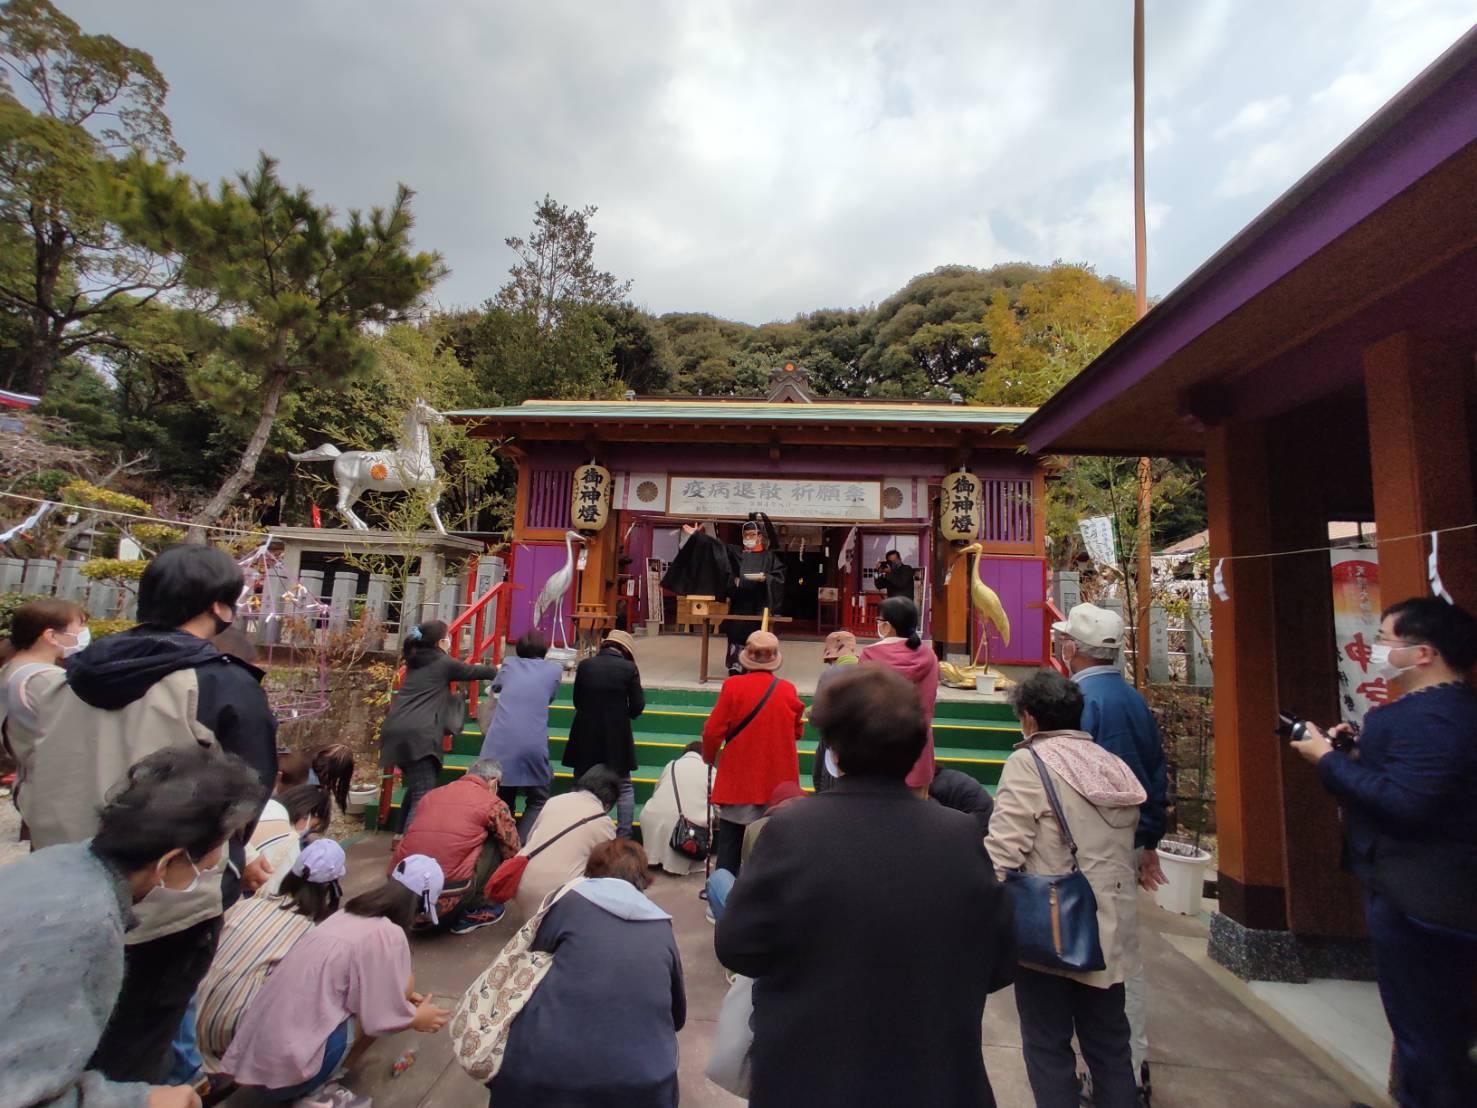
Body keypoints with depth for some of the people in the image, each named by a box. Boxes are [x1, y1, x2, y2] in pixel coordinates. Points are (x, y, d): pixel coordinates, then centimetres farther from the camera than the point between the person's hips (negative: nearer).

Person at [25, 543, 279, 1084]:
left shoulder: (80, 671, 2)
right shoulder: (227, 685, -17)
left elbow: (47, 781, 11)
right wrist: (234, 862, 8)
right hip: (171, 902, -6)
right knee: (133, 1058, 13)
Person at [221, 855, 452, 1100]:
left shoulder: (348, 915, 10)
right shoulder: (387, 935, -16)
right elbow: (382, 1018, -10)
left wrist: (401, 997, 30)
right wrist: (417, 1018, 9)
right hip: (290, 1071, -8)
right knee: (403, 982, -3)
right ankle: (319, 1089, 3)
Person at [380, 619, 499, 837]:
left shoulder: (415, 662, 24)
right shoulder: (444, 663, 5)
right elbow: (473, 671, 20)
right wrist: (497, 670, 39)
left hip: (395, 730, 8)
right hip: (418, 734, -8)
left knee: (415, 787, 22)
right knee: (423, 794, -10)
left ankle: (403, 836, 26)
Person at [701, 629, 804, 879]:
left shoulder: (733, 686, -13)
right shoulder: (788, 690, -6)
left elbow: (713, 732, -10)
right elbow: (797, 731, 6)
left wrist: (710, 757, 9)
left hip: (738, 779, -2)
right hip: (777, 781, 2)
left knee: (729, 849, 12)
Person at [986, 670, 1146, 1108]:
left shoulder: (1029, 763, -14)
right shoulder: (1116, 767, 7)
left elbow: (1002, 850, -20)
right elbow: (1125, 847, 12)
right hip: (1108, 930, 7)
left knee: (1048, 1046, 10)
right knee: (1110, 1044, 19)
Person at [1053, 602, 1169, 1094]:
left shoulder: (1079, 699, -19)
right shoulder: (1136, 699, 6)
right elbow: (1158, 775, 13)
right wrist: (1149, 842, 22)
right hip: (1131, 843, 8)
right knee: (1129, 954, 18)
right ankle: (1135, 1066, 31)